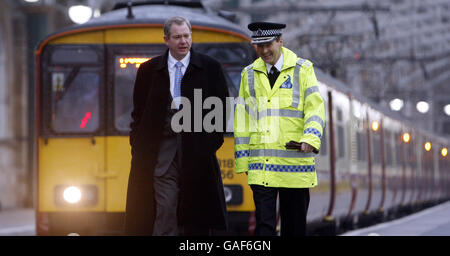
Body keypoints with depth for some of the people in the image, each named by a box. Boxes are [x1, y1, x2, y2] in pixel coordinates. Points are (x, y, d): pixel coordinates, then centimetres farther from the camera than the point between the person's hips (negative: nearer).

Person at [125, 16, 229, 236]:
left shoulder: (210, 69, 8)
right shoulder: (149, 70, 10)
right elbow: (139, 111, 12)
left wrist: (214, 140, 0)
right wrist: (138, 144, 3)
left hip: (197, 151, 0)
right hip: (162, 150, 0)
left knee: (196, 216, 4)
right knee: (164, 209, -8)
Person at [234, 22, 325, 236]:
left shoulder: (303, 70, 5)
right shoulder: (249, 74, 12)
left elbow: (315, 108, -3)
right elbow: (242, 117, 13)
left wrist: (311, 139, -21)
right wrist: (242, 158, 8)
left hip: (295, 161, -1)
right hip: (261, 165, 1)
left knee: (294, 225, 6)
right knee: (264, 223, -8)